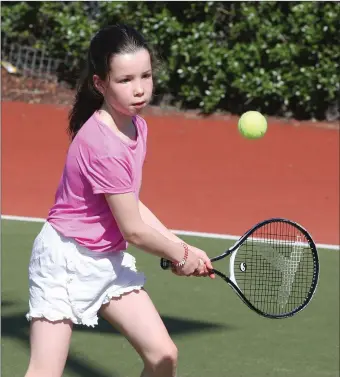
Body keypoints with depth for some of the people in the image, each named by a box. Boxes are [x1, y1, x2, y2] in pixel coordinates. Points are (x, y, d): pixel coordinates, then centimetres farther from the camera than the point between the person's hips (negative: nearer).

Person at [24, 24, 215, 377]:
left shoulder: (136, 127, 1)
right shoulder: (104, 146, -26)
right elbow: (134, 230, -20)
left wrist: (180, 248, 3)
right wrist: (181, 254, -3)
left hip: (110, 259, 9)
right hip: (67, 258, -9)